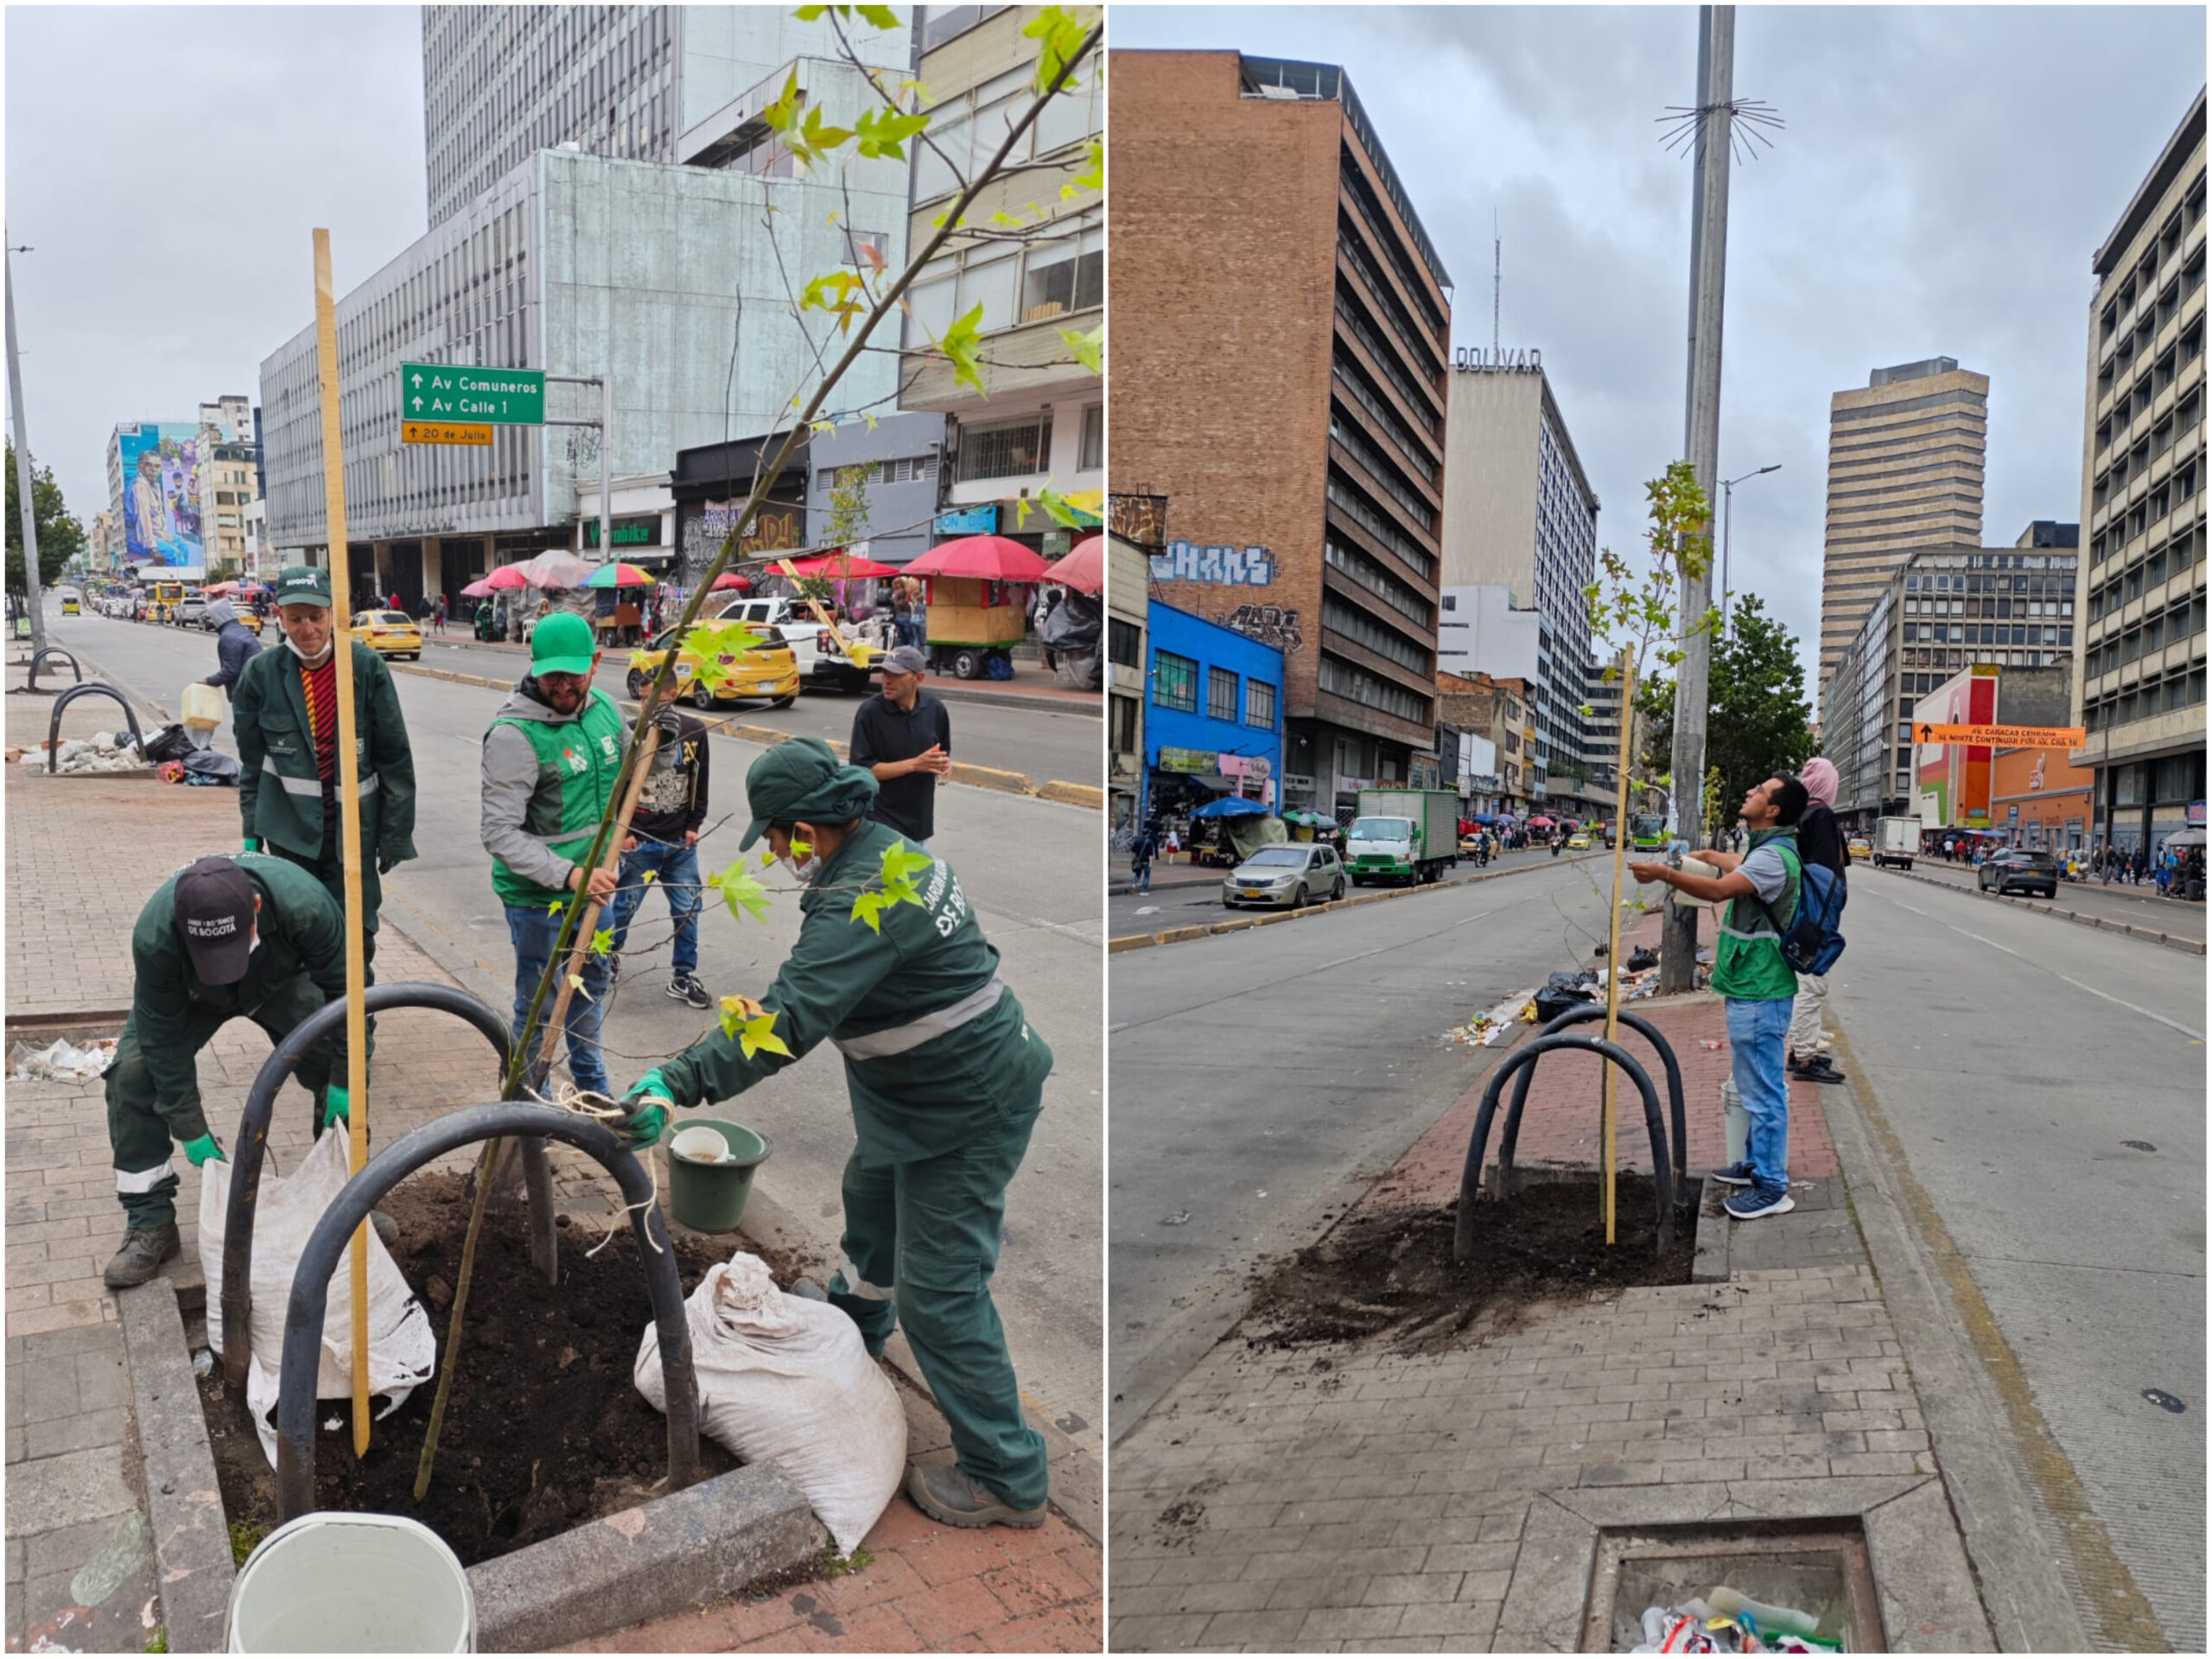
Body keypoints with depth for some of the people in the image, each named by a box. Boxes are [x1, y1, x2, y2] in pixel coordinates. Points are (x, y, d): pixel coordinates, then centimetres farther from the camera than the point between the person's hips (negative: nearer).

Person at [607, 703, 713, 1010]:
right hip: (637, 841, -3)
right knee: (624, 905, 10)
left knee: (688, 909, 5)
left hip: (680, 842, 3)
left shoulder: (694, 731, -3)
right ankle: (608, 956, 37)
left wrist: (694, 825, 5)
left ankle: (684, 977, 18)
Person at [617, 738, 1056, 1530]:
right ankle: (853, 1326, 62)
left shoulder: (861, 902, -30)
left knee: (938, 1293, -3)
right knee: (870, 1197, 33)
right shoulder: (886, 845, 2)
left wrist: (677, 1082, -44)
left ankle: (1006, 1477, 12)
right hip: (917, 1092, 11)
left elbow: (788, 1018, -39)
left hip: (964, 1109, -11)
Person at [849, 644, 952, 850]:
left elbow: (944, 754, 15)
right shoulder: (869, 712, -12)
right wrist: (914, 764, -21)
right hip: (881, 822, -5)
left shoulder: (935, 709, 1)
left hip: (920, 821, 5)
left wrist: (944, 765, -10)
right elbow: (862, 770, -14)